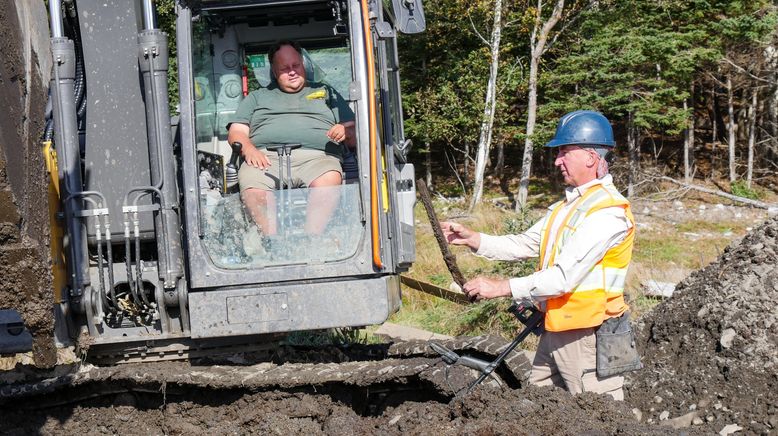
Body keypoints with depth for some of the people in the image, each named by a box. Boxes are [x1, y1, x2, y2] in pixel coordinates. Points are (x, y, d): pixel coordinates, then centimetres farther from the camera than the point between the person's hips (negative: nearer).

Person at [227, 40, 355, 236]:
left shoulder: (326, 92, 32)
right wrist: (248, 149, -4)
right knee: (251, 183, -35)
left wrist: (345, 132, -1)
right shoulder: (257, 97, 32)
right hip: (266, 156, 1)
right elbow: (236, 132, 19)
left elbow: (353, 131, 25)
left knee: (329, 178, -37)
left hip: (316, 155, -1)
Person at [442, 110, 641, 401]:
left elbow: (565, 277, -23)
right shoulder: (566, 206, 16)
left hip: (587, 336, -10)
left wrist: (502, 287, -20)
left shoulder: (607, 212, -17)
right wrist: (472, 239, 3)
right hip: (555, 332, 10)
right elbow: (524, 245, 15)